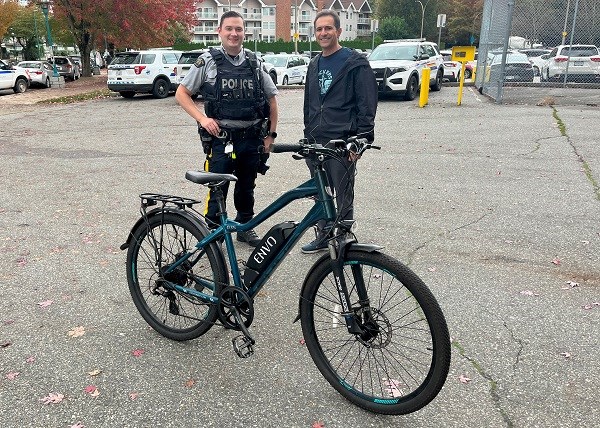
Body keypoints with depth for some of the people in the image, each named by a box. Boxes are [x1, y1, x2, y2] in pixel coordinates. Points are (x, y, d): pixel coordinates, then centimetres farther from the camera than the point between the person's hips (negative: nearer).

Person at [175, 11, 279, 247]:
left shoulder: (254, 63, 7)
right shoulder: (208, 61, -2)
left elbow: (271, 98, 14)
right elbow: (181, 94, 2)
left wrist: (271, 134, 7)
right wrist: (202, 118, -11)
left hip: (251, 138, 4)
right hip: (221, 139, -3)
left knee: (246, 188, 15)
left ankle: (245, 227, 32)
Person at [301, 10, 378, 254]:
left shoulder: (355, 63, -6)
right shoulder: (315, 65, 16)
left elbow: (367, 105, -10)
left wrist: (359, 140, -15)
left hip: (342, 143, -7)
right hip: (315, 142, 7)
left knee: (343, 198, 2)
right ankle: (323, 237, 28)